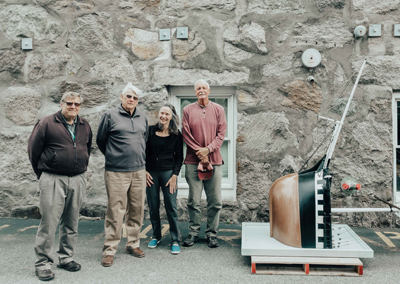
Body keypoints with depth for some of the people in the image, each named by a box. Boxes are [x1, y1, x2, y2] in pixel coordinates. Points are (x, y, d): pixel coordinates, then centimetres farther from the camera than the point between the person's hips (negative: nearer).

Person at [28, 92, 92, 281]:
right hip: (53, 180, -5)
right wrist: (42, 174, 6)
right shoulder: (46, 124, -3)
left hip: (78, 180, 5)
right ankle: (43, 263, 10)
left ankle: (66, 258, 25)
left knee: (71, 223, 12)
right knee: (49, 223, -3)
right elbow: (33, 150, 1)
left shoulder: (84, 126, 11)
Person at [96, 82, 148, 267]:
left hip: (139, 171, 5)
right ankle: (109, 250, 8)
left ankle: (133, 244, 24)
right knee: (115, 212, -4)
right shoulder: (110, 115, -1)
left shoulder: (142, 118, 13)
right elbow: (100, 140, 6)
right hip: (116, 172, -5)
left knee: (137, 210, 10)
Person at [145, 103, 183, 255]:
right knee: (153, 207, 8)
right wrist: (144, 171, -1)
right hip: (151, 173, 2)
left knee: (171, 207, -2)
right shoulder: (150, 131, 3)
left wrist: (174, 176, -5)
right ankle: (156, 236, 27)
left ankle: (175, 240, 10)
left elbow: (179, 157, 3)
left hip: (168, 172, -1)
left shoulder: (176, 135, 1)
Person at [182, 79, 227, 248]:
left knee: (215, 201, 3)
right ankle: (193, 232, 16)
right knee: (194, 201, 3)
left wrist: (208, 149, -11)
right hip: (193, 160, -1)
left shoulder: (218, 109, 9)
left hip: (214, 160, 1)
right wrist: (198, 151, -9)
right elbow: (185, 134, 2)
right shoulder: (188, 110, 8)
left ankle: (211, 233, 15)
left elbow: (221, 133, 3)